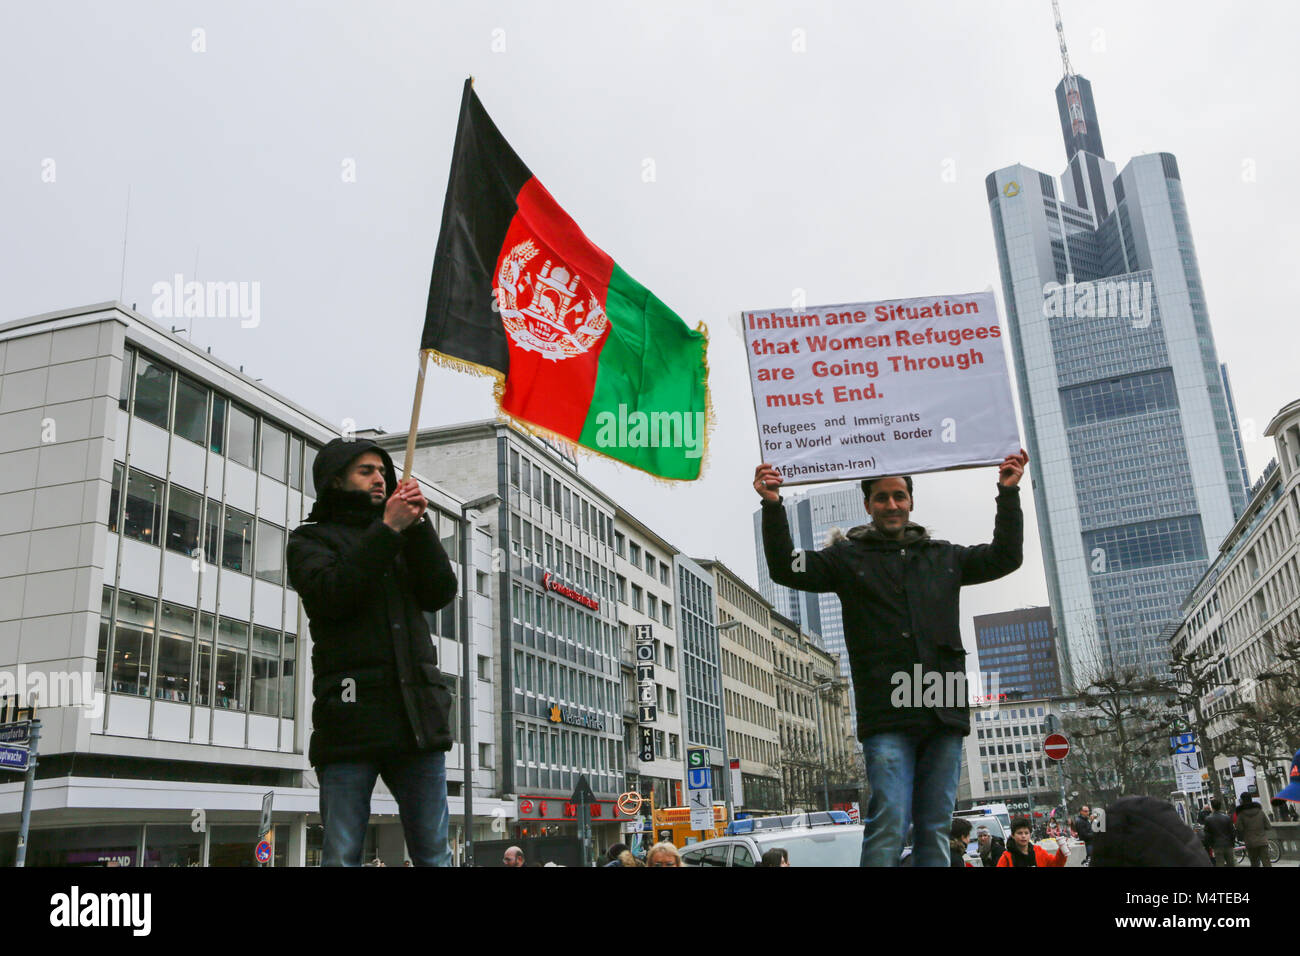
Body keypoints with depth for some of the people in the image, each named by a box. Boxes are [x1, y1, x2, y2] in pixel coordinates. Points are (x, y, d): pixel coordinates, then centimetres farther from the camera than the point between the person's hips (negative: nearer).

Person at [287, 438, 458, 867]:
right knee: (342, 855, -2)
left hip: (417, 714, 4)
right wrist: (388, 530, -11)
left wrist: (418, 525, -4)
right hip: (352, 714, -3)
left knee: (435, 853, 2)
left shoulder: (405, 537, 23)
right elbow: (331, 594, -10)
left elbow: (441, 593, 7)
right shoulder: (311, 539, 12)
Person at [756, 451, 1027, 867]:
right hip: (887, 718, -3)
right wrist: (773, 508, -11)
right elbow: (787, 568, 0)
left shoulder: (943, 557, 21)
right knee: (889, 824, -12)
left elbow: (1004, 557, 20)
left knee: (935, 829, 6)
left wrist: (1009, 494, 13)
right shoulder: (849, 557, 10)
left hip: (944, 713, 4)